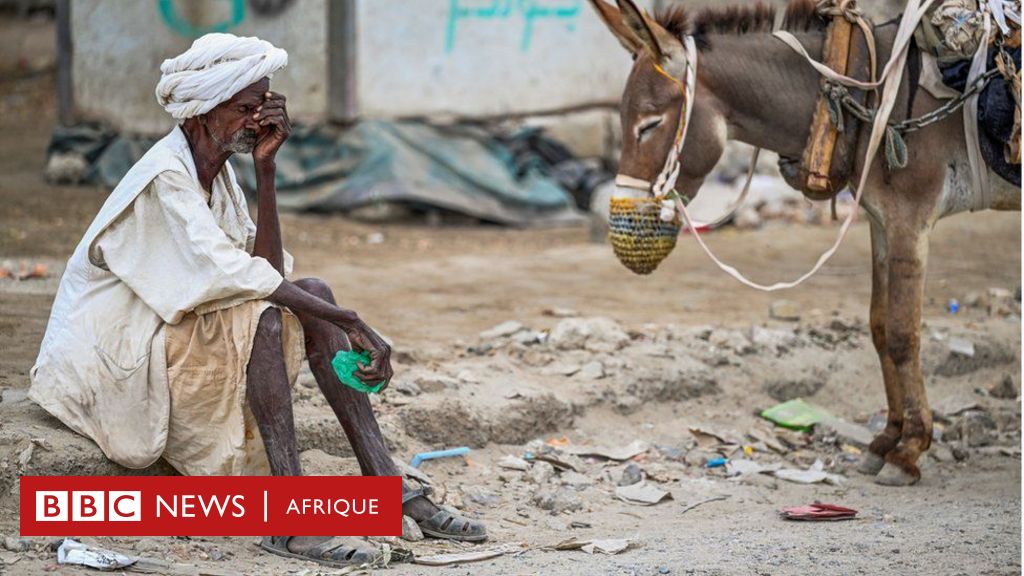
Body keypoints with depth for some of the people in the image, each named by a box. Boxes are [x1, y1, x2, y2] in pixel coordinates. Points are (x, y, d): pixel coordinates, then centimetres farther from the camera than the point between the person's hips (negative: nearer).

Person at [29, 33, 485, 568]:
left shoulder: (215, 169, 6)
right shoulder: (165, 176, -21)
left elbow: (265, 269, -3)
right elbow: (226, 273, -31)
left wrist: (265, 168, -11)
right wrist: (350, 324, -32)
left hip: (173, 333, 9)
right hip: (113, 359, -9)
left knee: (314, 292, -5)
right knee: (263, 316, -30)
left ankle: (386, 485, -12)